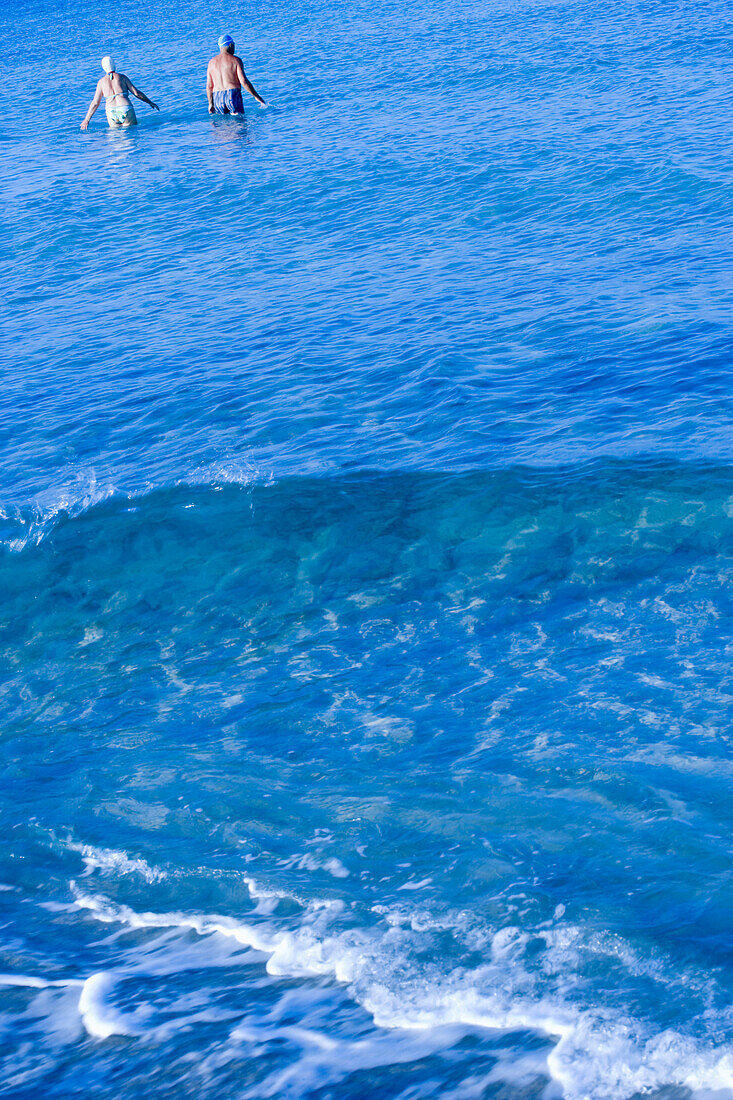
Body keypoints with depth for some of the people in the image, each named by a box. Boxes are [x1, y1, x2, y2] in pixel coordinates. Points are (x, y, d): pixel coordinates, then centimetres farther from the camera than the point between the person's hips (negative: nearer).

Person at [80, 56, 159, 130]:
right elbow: (137, 93, 8)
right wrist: (150, 103, 19)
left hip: (111, 112, 1)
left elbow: (95, 103, 9)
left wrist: (87, 120, 14)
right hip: (126, 109, -1)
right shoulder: (122, 77, 8)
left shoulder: (102, 82, 11)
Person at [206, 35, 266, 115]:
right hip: (233, 95, -4)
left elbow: (209, 86, 10)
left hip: (217, 97, 4)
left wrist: (210, 103, 16)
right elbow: (244, 82, -8)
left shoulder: (212, 62, 12)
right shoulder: (235, 60, -1)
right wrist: (256, 96, -1)